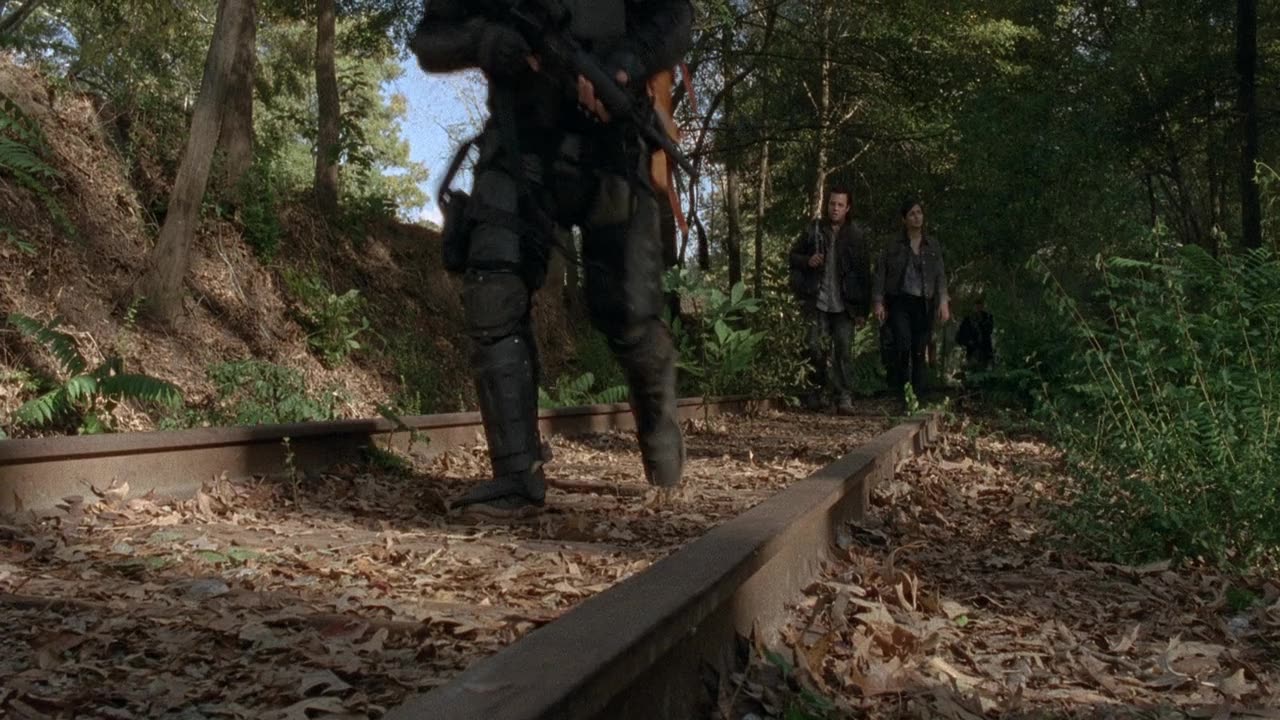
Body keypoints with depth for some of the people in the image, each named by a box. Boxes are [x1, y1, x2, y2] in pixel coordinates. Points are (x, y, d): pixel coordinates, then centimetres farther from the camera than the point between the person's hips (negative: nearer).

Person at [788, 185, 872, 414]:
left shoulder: (858, 233, 2)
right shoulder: (813, 229, 5)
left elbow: (865, 272, 2)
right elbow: (793, 255, 13)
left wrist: (862, 308, -2)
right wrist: (807, 261, -11)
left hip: (845, 303, -1)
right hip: (817, 300, 2)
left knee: (842, 350, -6)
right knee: (813, 345, -1)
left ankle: (844, 397, -3)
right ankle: (819, 387, 20)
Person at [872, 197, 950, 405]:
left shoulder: (933, 246, 11)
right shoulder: (893, 246, 5)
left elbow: (940, 275, 7)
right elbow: (880, 274, 5)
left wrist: (943, 301, -6)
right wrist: (878, 302, -3)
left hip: (924, 304, 2)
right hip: (900, 302, -2)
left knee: (919, 351, 0)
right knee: (903, 343, -21)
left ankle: (918, 395, 4)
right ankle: (898, 388, -7)